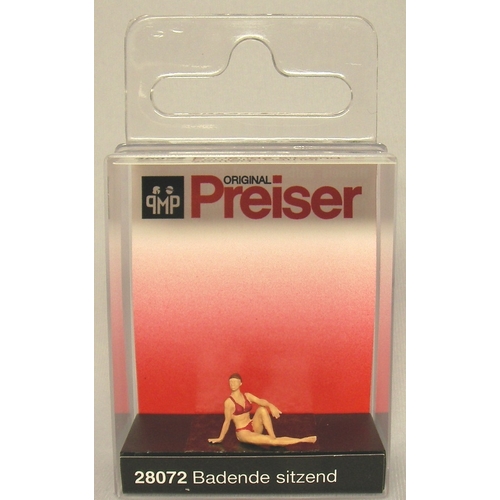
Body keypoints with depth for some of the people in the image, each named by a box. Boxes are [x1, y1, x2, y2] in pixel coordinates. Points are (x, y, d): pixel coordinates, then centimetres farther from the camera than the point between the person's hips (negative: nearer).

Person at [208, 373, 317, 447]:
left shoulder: (247, 396, 3)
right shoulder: (229, 402, -12)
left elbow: (260, 401, -13)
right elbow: (227, 422, -6)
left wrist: (271, 406, -35)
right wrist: (220, 438, -2)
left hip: (253, 427, 5)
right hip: (243, 433, -5)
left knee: (262, 409, -26)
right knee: (271, 442, -25)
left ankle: (273, 437, -23)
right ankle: (302, 440, -25)